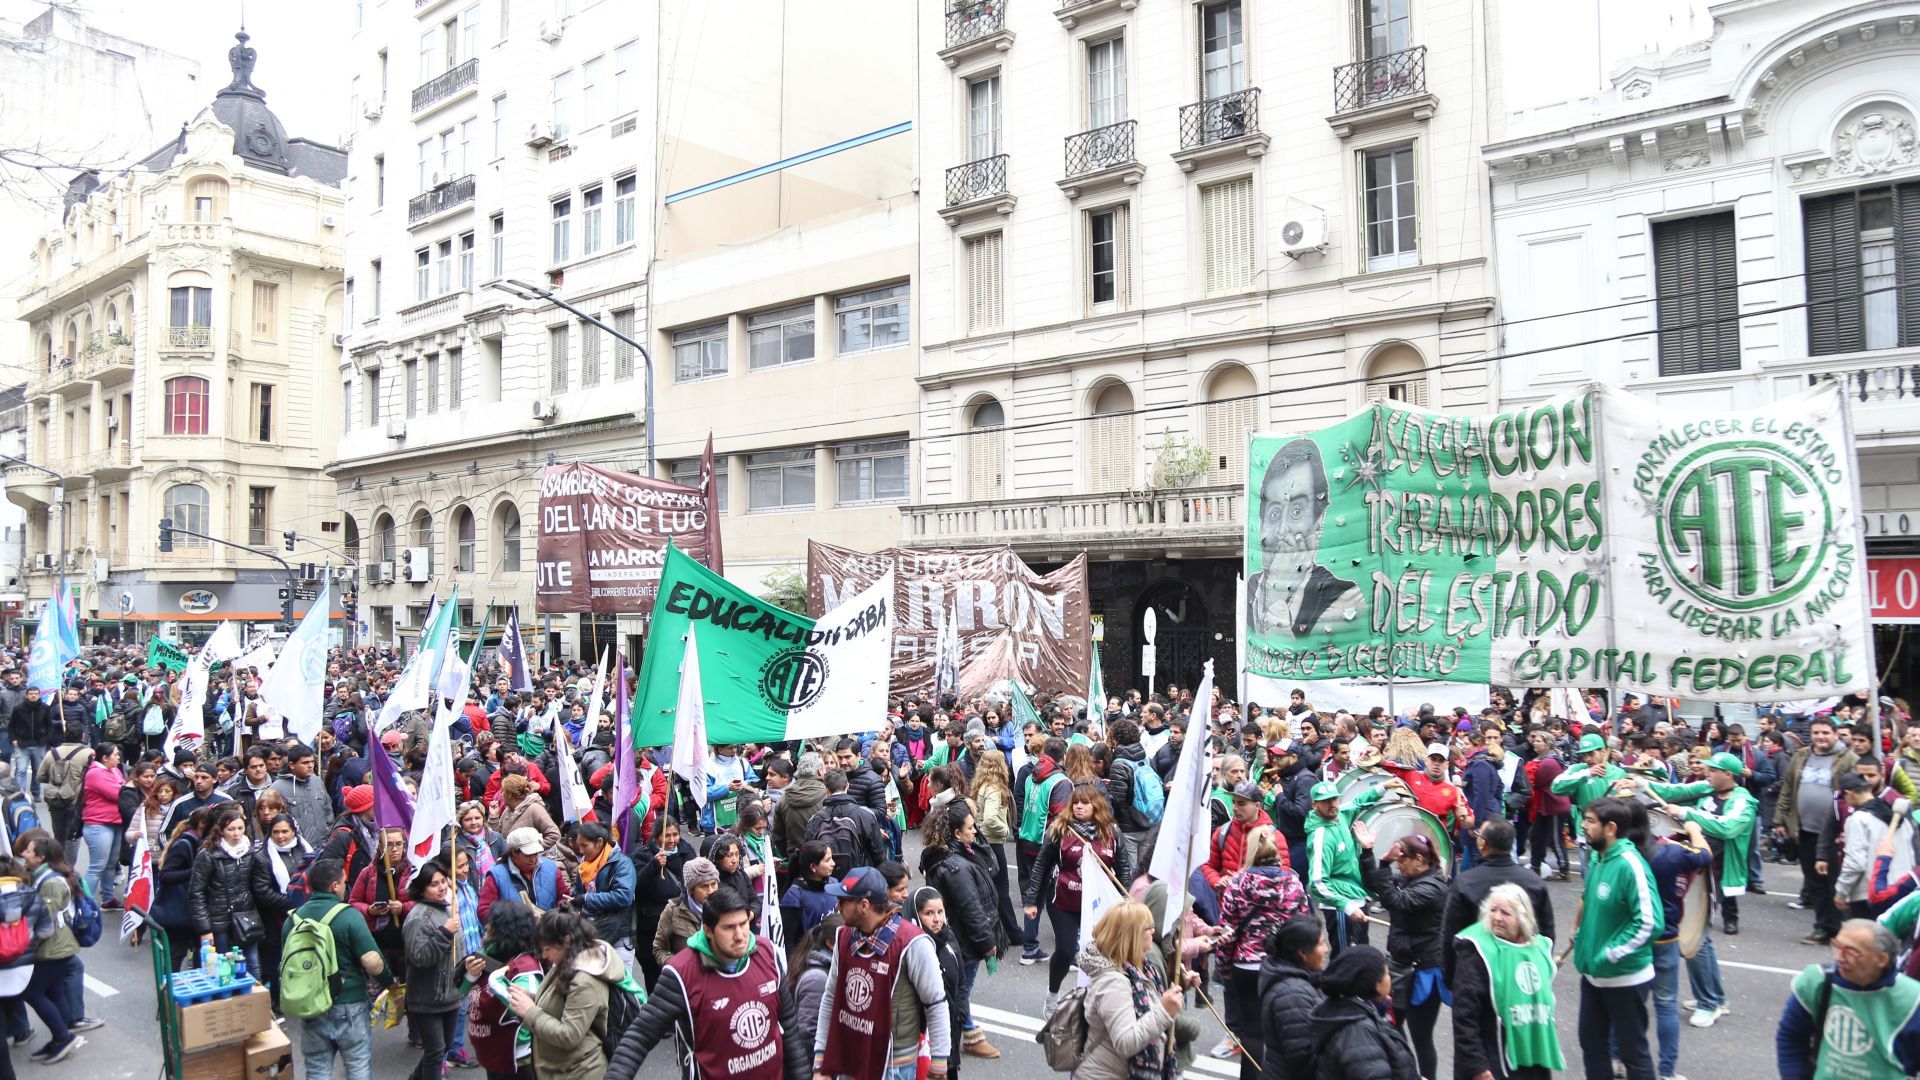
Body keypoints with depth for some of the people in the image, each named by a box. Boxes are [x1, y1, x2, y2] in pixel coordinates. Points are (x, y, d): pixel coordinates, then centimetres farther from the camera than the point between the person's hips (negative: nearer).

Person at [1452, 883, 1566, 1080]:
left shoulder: (1539, 947, 7)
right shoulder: (1478, 949, -13)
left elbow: (1545, 1005, 18)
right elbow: (1464, 1014, -16)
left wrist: (1549, 1060, 19)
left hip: (1535, 1064, 6)